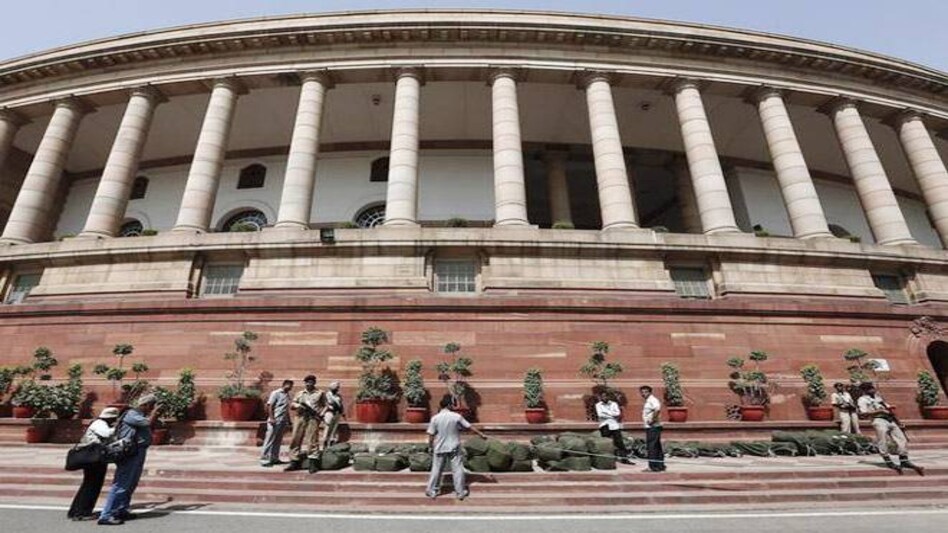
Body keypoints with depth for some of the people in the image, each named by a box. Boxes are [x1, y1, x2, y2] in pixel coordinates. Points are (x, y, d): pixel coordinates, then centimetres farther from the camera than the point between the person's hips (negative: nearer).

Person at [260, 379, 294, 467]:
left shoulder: (287, 395, 16)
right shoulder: (276, 393, -5)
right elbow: (269, 406, -11)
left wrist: (289, 422, 19)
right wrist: (271, 418, -19)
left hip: (283, 421, 7)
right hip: (275, 421, -7)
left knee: (278, 441, 10)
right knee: (269, 440, -3)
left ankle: (274, 458, 17)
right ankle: (264, 460, 3)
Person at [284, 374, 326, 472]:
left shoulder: (320, 393, 11)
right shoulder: (299, 393, 20)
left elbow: (325, 406, 8)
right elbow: (291, 406, 17)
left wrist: (321, 414, -9)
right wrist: (297, 405, -4)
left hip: (313, 418, -4)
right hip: (300, 418, 4)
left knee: (312, 440, -7)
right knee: (295, 439, 2)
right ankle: (294, 462, 10)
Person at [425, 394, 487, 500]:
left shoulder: (435, 418, -10)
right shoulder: (456, 416, -11)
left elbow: (431, 435, -6)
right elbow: (470, 427, -3)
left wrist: (430, 447, 9)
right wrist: (481, 434, 8)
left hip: (440, 448, 1)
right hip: (454, 448, -1)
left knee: (436, 469, 13)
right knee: (457, 469, 9)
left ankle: (432, 491, 22)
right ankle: (460, 492, 15)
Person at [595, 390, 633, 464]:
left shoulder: (614, 404, 9)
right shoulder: (598, 405, 5)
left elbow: (618, 413, -5)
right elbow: (600, 414, -11)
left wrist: (606, 412, -9)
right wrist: (613, 415, -9)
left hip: (615, 425, 1)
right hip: (605, 425, -1)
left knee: (620, 442, 0)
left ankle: (624, 458, 7)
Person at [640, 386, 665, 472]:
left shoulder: (652, 400, -14)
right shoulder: (648, 401, 18)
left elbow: (657, 409, -34)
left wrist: (652, 420, -26)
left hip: (652, 427, -11)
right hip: (651, 427, 11)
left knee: (651, 447, -8)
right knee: (657, 447, 14)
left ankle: (653, 466, -5)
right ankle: (660, 466, 20)